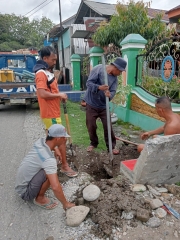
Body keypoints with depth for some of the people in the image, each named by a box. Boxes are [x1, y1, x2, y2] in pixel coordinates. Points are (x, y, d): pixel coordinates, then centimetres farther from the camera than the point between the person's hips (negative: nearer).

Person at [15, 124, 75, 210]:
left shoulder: (40, 141, -9)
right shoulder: (49, 159, -33)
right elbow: (55, 187, -40)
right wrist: (65, 204, -26)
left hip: (21, 183, 8)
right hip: (25, 192, -8)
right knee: (49, 173, -28)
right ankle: (39, 198, -3)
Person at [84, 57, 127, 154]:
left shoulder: (114, 77, 0)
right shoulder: (98, 69, -15)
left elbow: (113, 91, -9)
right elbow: (89, 83, -21)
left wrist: (109, 95, -33)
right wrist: (99, 87, -38)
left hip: (103, 106, 3)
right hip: (91, 104, -3)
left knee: (108, 126, 3)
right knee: (91, 126, 7)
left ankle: (111, 146, 17)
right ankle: (93, 143, 29)